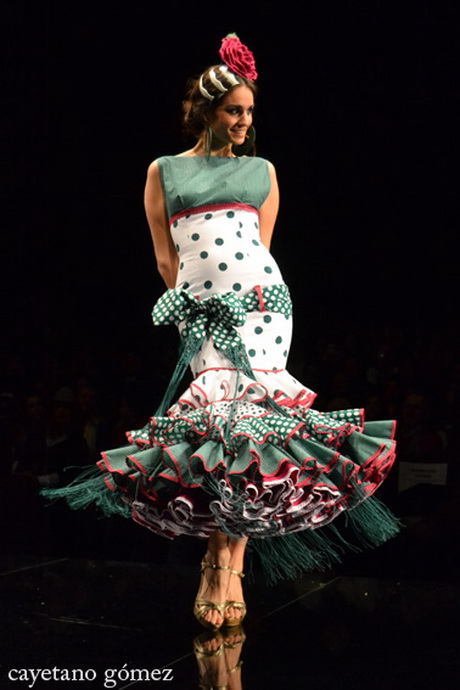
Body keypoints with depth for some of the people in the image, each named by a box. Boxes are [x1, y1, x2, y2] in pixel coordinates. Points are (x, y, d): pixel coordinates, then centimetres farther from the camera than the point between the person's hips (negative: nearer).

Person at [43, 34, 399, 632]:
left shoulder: (262, 171, 19)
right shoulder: (164, 172, 14)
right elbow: (166, 258, 13)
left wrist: (246, 296, 10)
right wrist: (198, 305, 10)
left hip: (262, 298, 1)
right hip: (200, 308, -1)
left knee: (246, 408, -13)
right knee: (222, 407, -17)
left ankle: (224, 563, -12)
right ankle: (226, 566, -8)